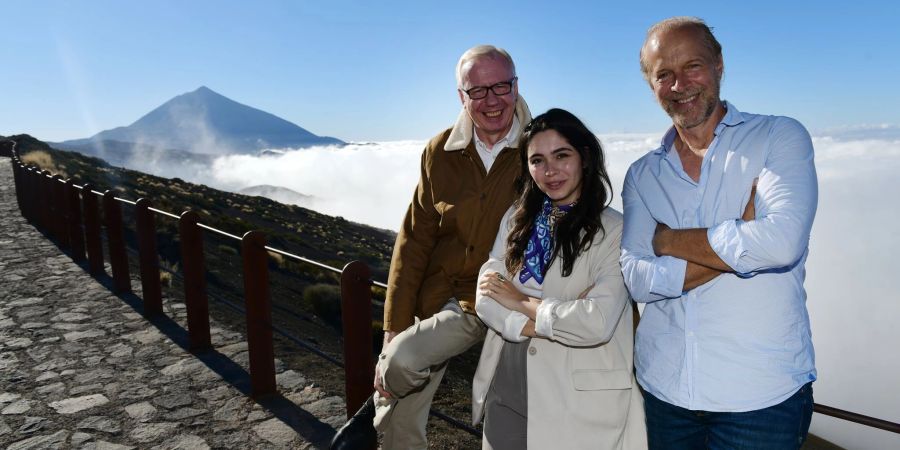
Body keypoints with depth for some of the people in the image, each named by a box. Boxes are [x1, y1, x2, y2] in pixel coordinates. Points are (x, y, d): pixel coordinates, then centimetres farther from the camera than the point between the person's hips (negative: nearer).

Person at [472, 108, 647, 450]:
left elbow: (598, 323, -21)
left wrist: (522, 302, -10)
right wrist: (548, 325, -16)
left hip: (576, 402, -4)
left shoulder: (614, 230, -11)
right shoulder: (517, 219, 5)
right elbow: (486, 297, -2)